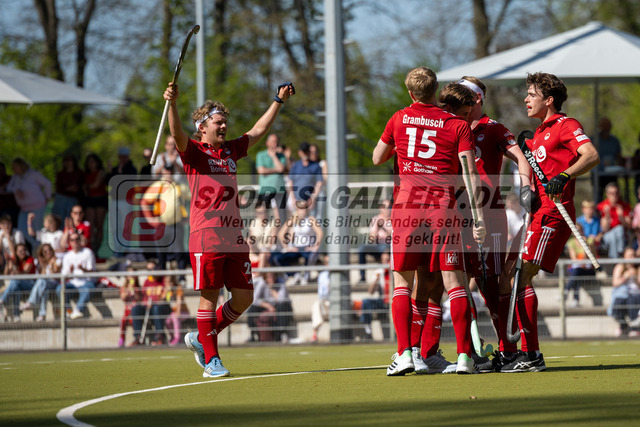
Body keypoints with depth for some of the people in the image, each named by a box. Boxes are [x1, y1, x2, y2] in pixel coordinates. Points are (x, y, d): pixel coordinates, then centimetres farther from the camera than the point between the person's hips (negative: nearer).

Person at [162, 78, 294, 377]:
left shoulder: (231, 150, 19)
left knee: (244, 297, 4)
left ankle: (200, 339, 22)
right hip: (205, 237, -6)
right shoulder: (194, 152, 1)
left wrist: (279, 101, 31)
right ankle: (211, 361, 1)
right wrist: (172, 103, -35)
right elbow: (177, 133, -18)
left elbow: (258, 131, 30)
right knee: (209, 297, -5)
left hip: (234, 237, 7)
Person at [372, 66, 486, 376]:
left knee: (403, 281, 8)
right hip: (444, 205, -1)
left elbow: (377, 159, 23)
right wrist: (478, 218, -4)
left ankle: (404, 353, -4)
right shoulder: (458, 126, 4)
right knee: (453, 281, 0)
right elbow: (470, 173, -3)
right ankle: (464, 356, -8)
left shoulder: (399, 120, 10)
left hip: (407, 205, 1)